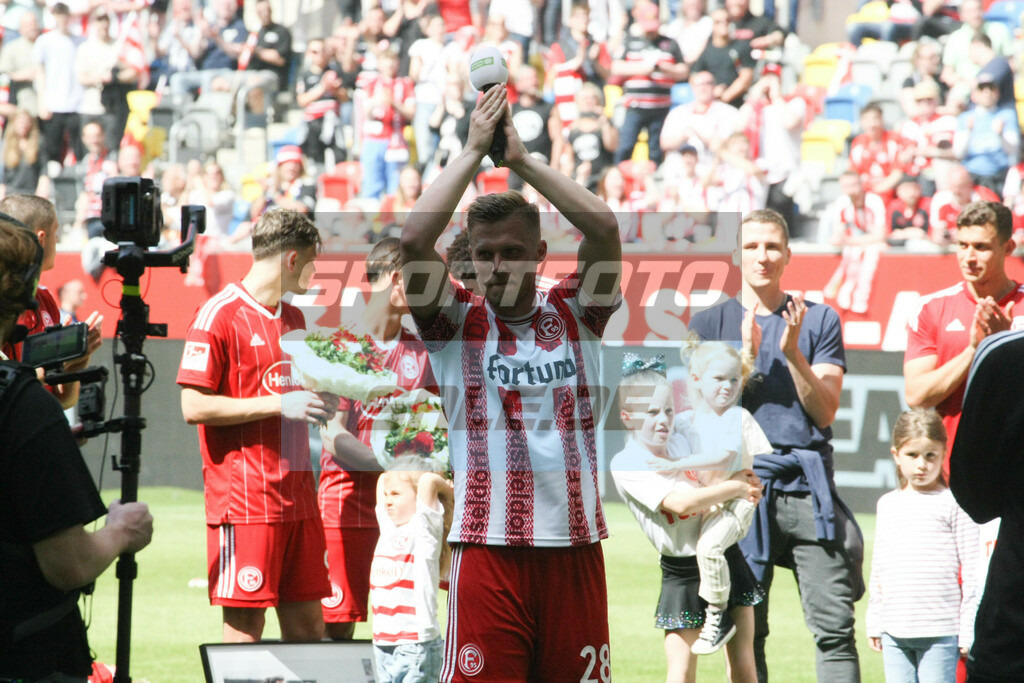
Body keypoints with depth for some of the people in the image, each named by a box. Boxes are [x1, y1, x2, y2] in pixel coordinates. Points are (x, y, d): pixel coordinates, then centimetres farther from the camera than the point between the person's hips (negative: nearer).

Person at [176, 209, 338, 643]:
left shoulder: (293, 318, 18)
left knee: (307, 622, 7)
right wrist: (279, 403, -16)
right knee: (244, 624, -6)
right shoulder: (219, 315, -8)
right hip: (244, 500, -8)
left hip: (296, 494, 8)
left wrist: (319, 400, 11)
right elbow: (193, 406, -14)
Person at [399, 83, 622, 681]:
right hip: (490, 548, -2)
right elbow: (415, 241, -8)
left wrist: (522, 158, -1)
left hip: (576, 548, 2)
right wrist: (474, 150, -3)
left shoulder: (575, 317, 11)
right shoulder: (457, 325, 7)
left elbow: (605, 232, -3)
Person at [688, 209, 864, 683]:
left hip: (808, 484, 0)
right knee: (745, 632, 0)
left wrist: (792, 354, -9)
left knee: (834, 625, -9)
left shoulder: (819, 320, 12)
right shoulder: (710, 323, 11)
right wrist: (746, 355, -8)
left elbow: (825, 412, 4)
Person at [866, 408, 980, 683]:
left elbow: (971, 569, -4)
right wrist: (873, 623, 15)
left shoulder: (953, 504, -2)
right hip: (894, 630, 5)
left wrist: (968, 630, -7)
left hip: (941, 630, -5)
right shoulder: (888, 504, 14)